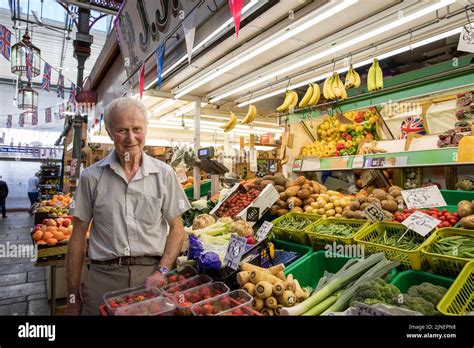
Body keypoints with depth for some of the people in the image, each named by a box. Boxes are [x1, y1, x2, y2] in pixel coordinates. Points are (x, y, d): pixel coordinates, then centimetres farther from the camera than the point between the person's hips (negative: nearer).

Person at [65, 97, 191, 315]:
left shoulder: (164, 174, -2)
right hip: (104, 276, 0)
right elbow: (78, 236, 3)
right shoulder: (91, 177, -1)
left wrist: (162, 271, -10)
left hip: (151, 274, 0)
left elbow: (177, 228, 2)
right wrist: (73, 296, 4)